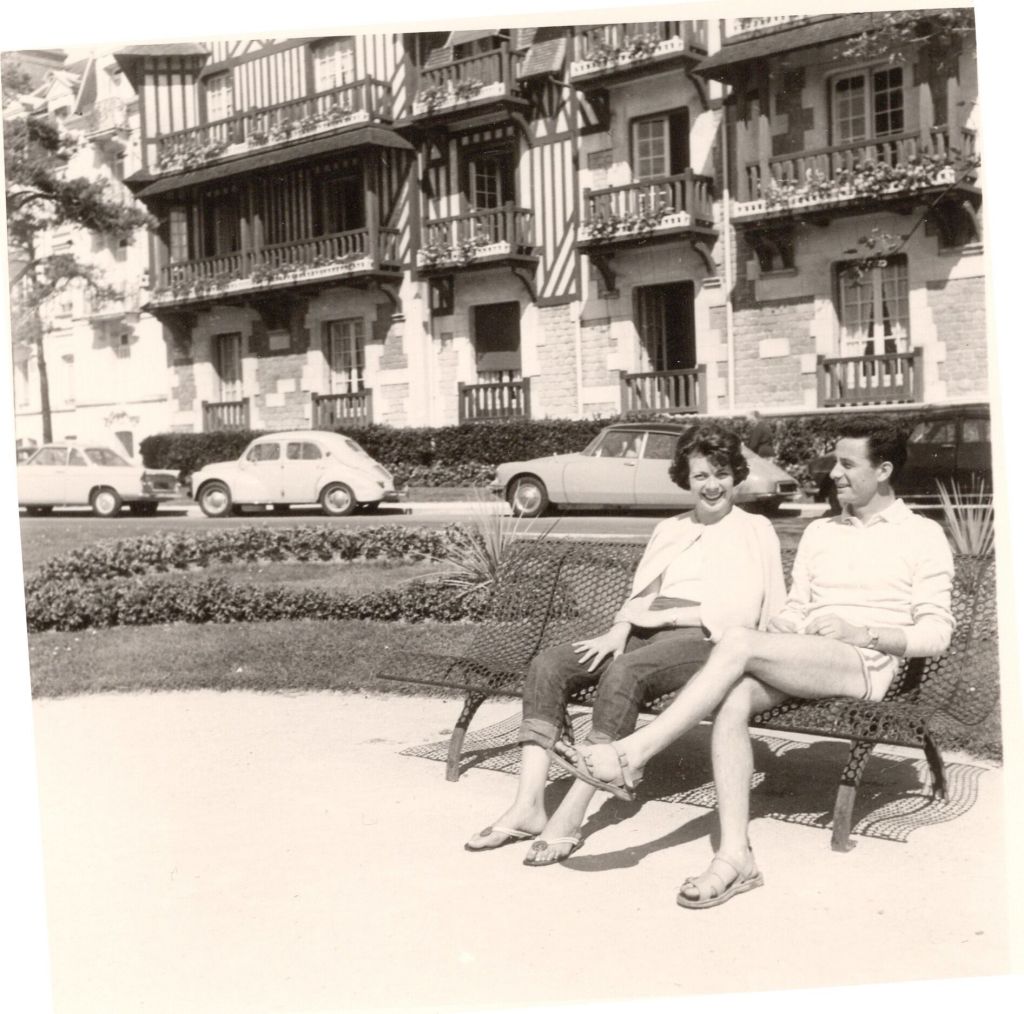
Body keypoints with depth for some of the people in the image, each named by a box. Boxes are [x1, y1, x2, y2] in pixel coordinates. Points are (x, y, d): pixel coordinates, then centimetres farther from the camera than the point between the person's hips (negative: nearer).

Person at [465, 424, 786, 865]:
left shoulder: (755, 530, 9)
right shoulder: (669, 530, 25)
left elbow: (739, 613, -4)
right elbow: (639, 597, 18)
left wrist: (666, 614, -10)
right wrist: (619, 630, -4)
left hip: (705, 638, -6)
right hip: (648, 634, 6)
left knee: (624, 672, -36)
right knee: (548, 664, -19)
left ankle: (570, 816, -35)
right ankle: (528, 804, -26)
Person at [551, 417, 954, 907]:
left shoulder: (923, 536, 7)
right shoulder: (819, 532, 24)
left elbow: (935, 632, 0)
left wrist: (860, 633, -13)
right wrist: (777, 631, -2)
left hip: (866, 663, -5)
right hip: (802, 660, 5)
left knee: (738, 643, -30)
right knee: (733, 699, -30)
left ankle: (630, 754, -30)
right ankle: (735, 856, -35)